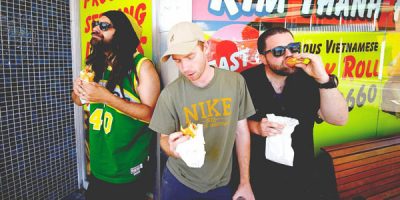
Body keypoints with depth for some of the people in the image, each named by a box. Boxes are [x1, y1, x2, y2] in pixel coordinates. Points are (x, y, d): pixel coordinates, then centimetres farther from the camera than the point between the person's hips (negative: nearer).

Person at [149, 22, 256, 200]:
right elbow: (164, 138, -5)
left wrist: (245, 182, 0)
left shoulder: (235, 82, -11)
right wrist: (172, 148, -29)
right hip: (179, 181, -1)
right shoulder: (170, 94, -16)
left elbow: (241, 131, -3)